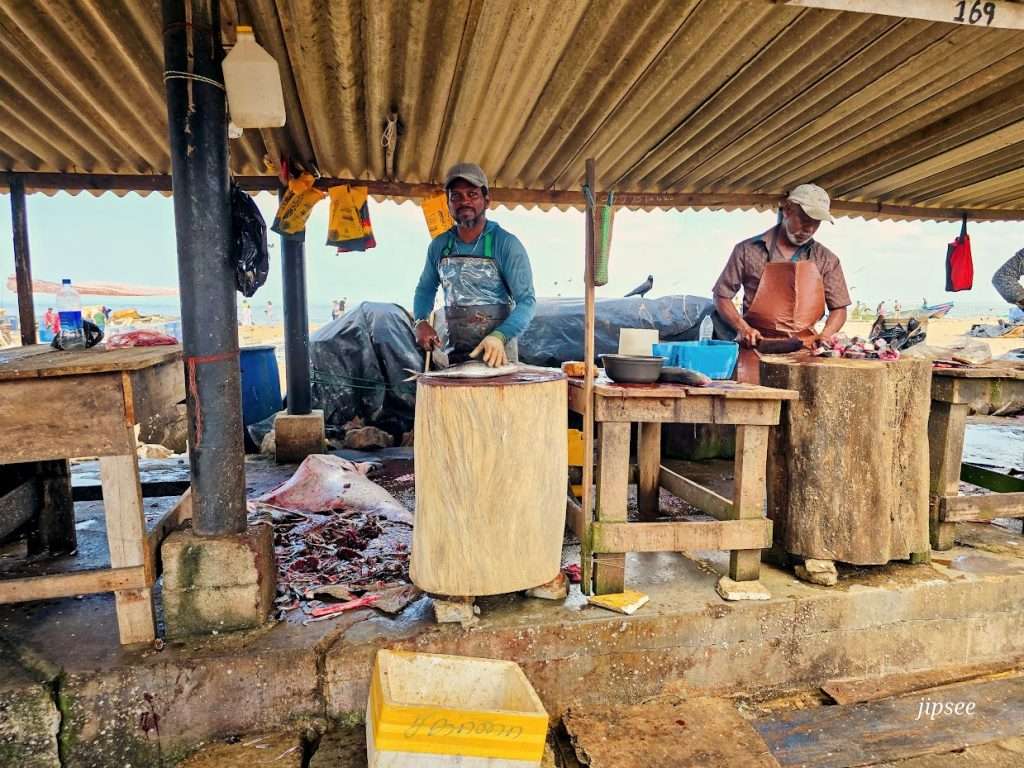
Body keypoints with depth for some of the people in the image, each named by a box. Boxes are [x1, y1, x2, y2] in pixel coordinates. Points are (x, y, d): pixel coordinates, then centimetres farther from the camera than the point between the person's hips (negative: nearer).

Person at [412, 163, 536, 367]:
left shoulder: (507, 244, -8)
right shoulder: (439, 245, 5)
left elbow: (526, 301, -13)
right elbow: (425, 288, 20)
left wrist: (499, 337, -29)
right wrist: (420, 322, 0)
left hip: (497, 354, -3)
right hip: (453, 353, 4)